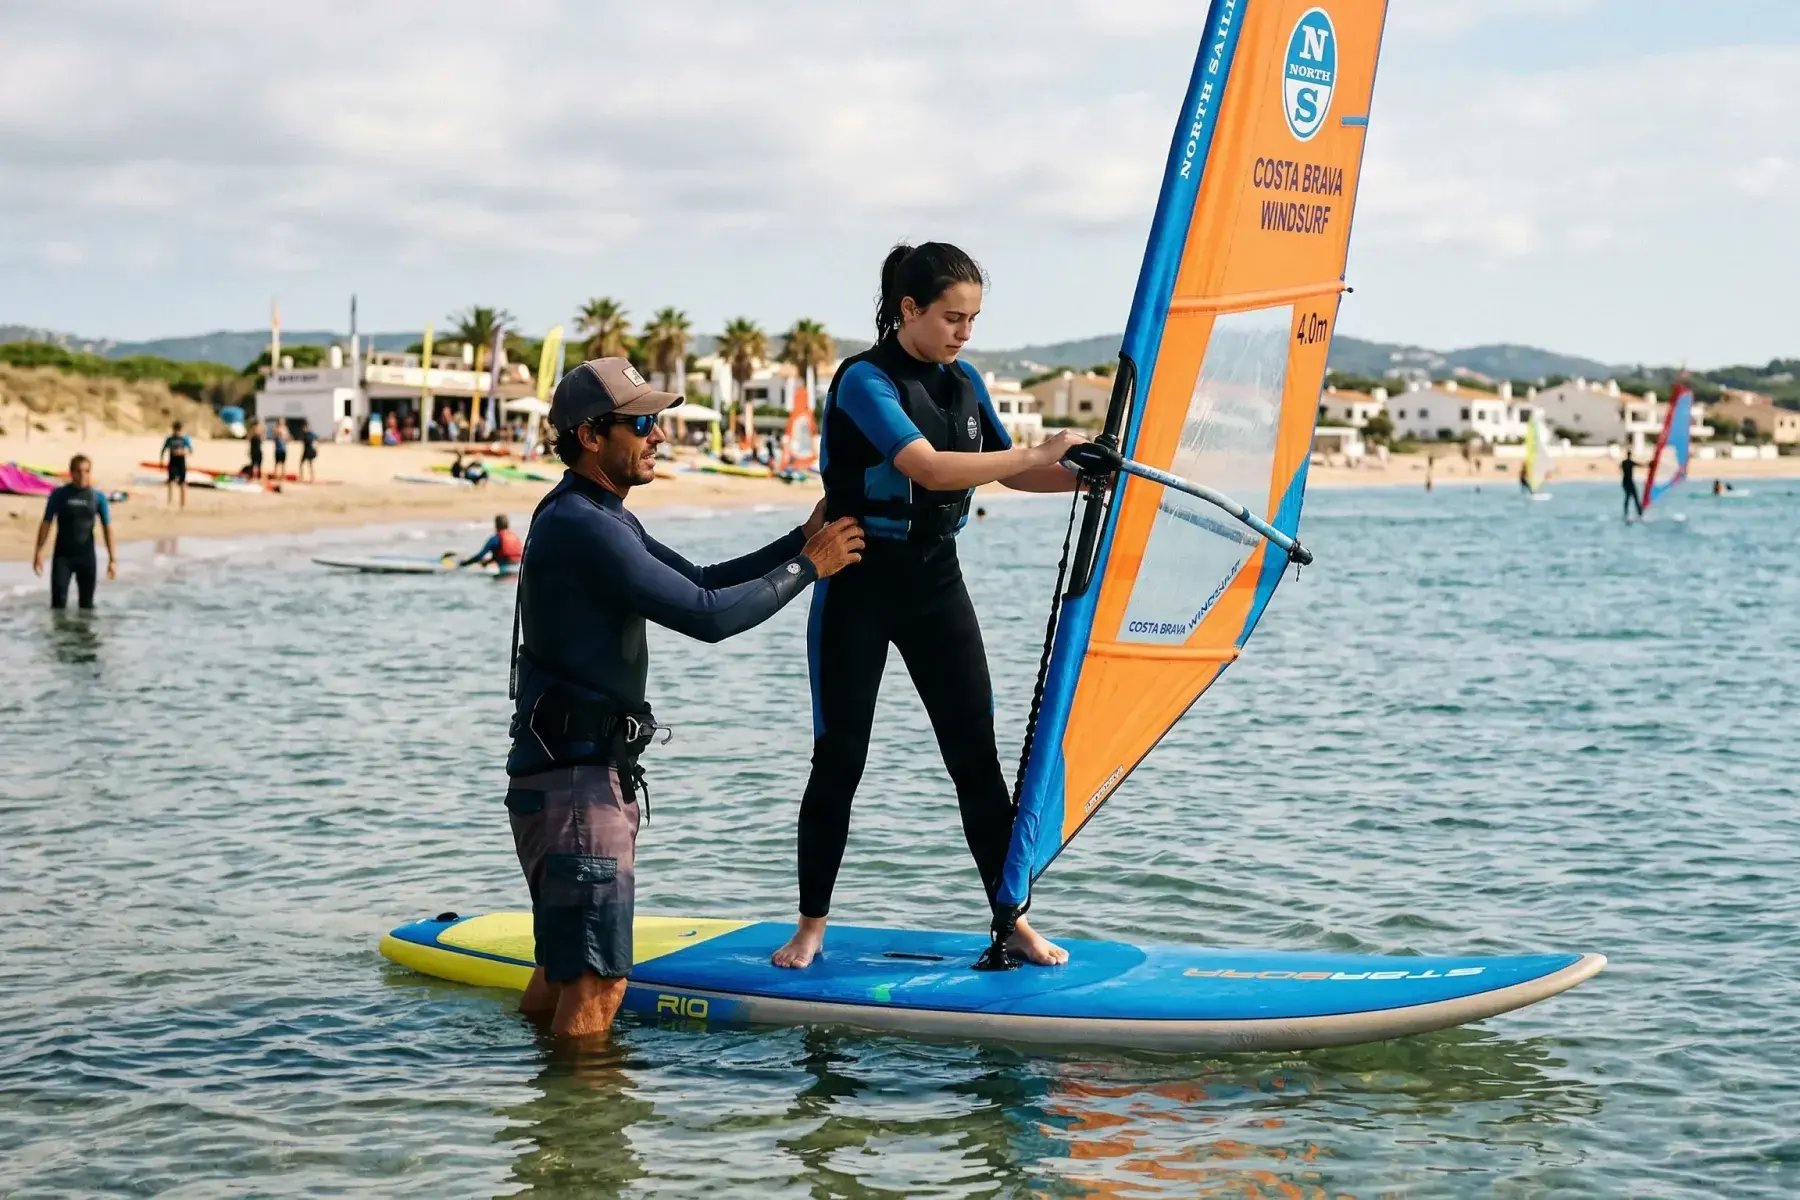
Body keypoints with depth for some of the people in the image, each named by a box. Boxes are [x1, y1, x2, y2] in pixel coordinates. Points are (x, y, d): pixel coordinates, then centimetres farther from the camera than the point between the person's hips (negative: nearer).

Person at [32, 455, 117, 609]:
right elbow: (46, 524, 0)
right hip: (62, 555, -1)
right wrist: (38, 553, -4)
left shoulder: (98, 497, -1)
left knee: (87, 603, 9)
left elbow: (107, 527, 2)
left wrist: (113, 558, -1)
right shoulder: (59, 495, -4)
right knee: (58, 601, -7)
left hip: (86, 556, 1)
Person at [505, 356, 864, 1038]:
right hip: (574, 780, -11)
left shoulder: (601, 518, 17)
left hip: (590, 772, 11)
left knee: (561, 973, 18)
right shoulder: (581, 526, -18)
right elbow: (708, 616, -21)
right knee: (598, 983, -10)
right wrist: (809, 566, -10)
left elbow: (697, 583, 20)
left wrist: (800, 541, 10)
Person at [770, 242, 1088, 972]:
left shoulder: (964, 384, 6)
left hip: (935, 582, 6)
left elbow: (1007, 473, 16)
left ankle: (1012, 922, 9)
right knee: (839, 760, 1)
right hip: (858, 587, -5)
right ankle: (811, 925, 14)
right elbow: (930, 469, -28)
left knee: (976, 755, 3)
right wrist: (1041, 453, -26)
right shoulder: (865, 382, -15)